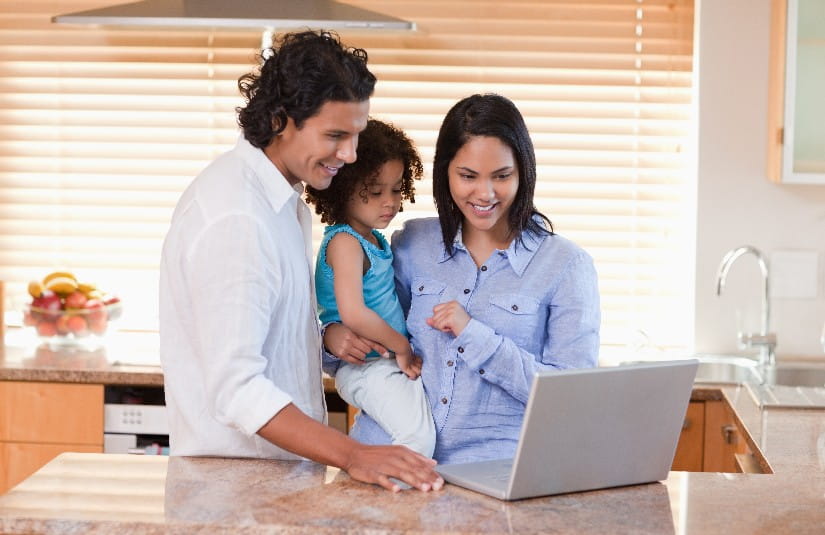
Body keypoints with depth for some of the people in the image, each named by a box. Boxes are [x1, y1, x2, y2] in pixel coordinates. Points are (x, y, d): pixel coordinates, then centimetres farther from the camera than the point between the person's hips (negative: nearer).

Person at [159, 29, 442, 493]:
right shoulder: (234, 219, -23)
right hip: (233, 473, -9)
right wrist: (352, 455, -34)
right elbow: (235, 388, -28)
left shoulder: (284, 196, 8)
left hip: (283, 463, 9)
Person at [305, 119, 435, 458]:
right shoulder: (345, 242, -15)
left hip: (392, 362, 10)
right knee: (419, 436, -23)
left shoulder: (375, 240, 14)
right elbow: (353, 314, -26)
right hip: (365, 366, -9)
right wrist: (401, 346, -14)